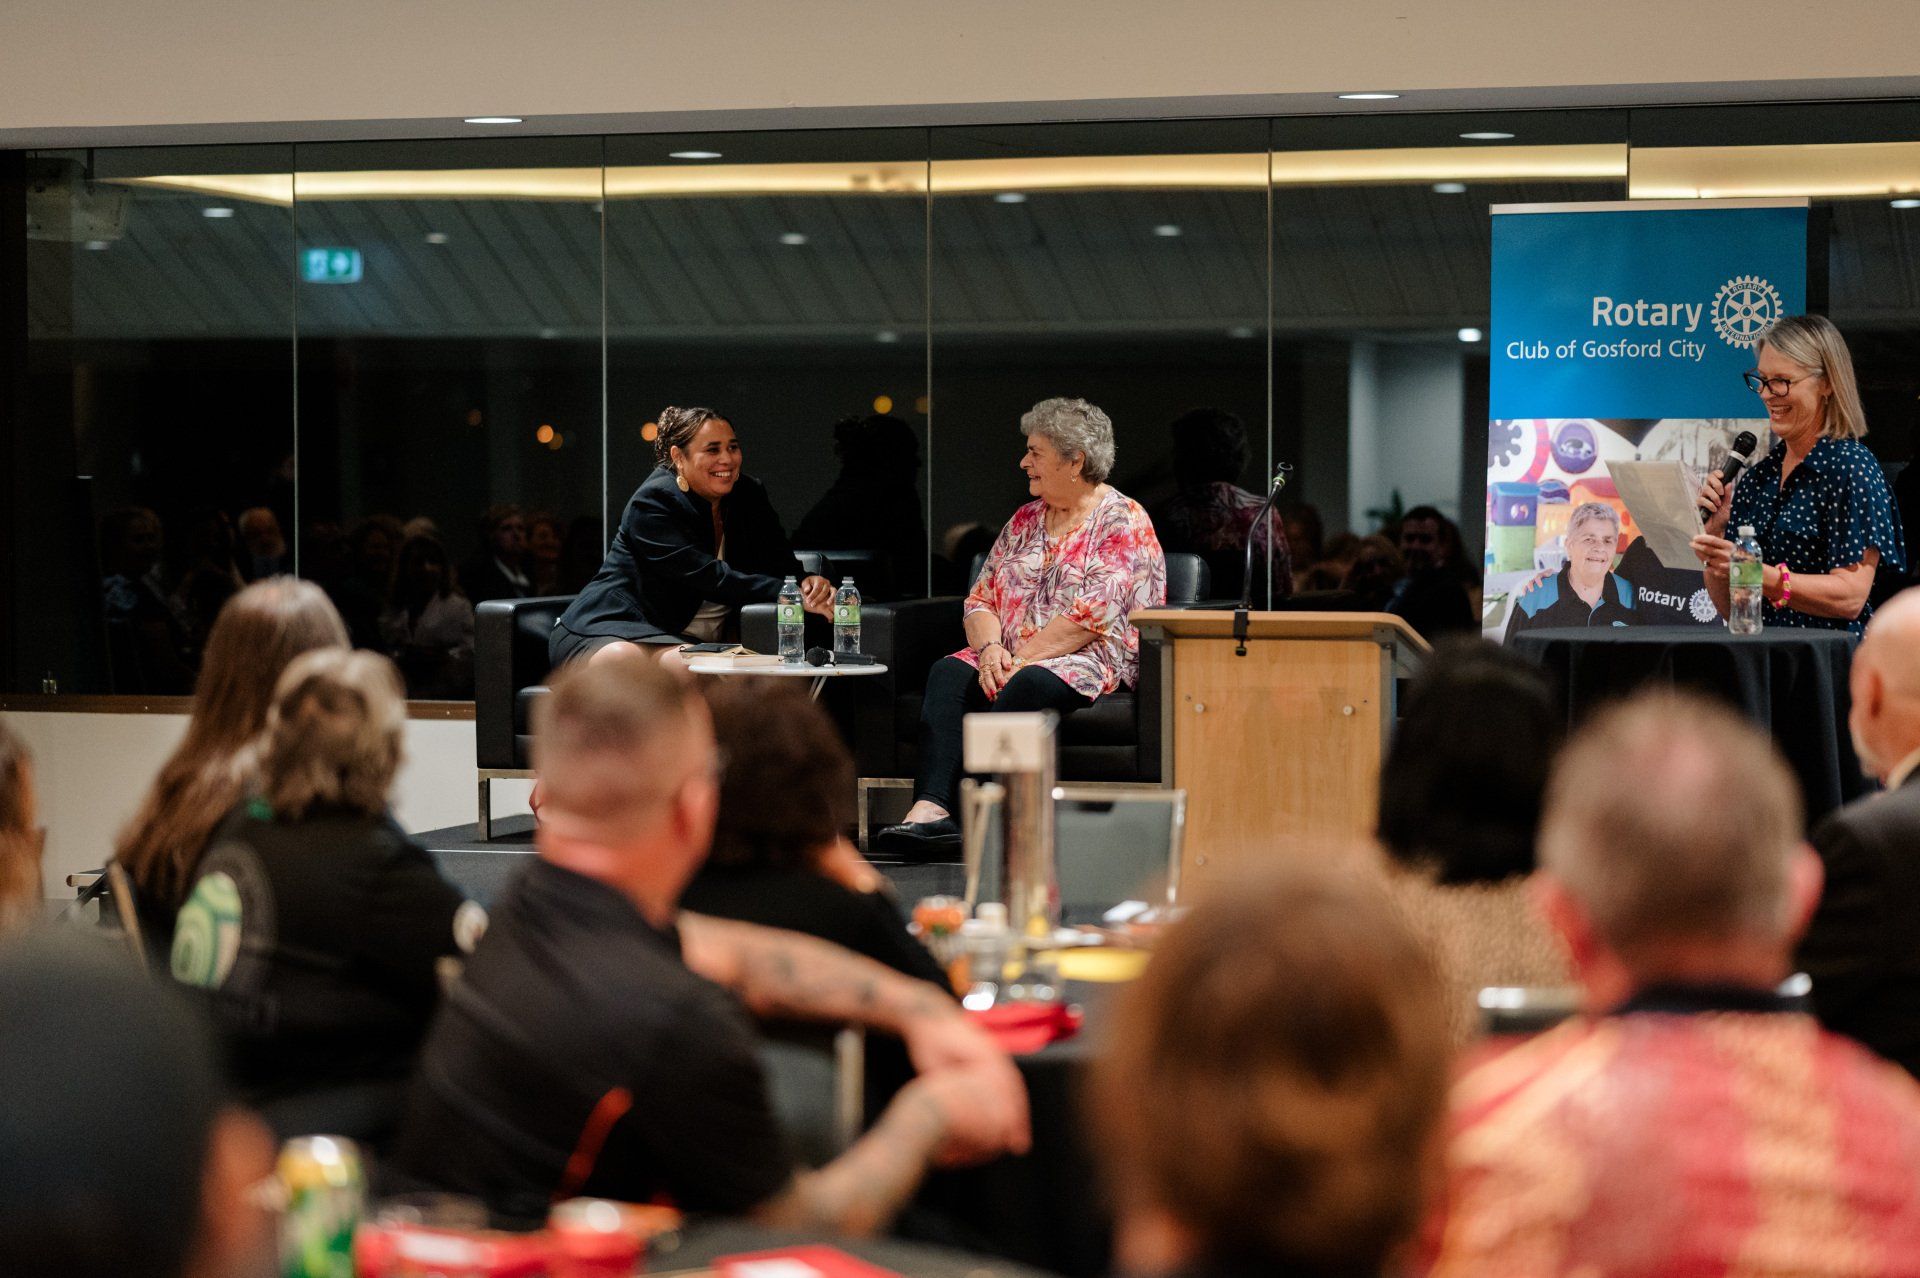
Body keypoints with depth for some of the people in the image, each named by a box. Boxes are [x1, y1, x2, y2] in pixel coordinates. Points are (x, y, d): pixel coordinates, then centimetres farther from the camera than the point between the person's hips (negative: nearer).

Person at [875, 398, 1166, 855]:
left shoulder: (1121, 521, -2)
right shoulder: (1026, 520, 20)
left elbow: (1094, 614, -14)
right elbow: (981, 598, 14)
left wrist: (1020, 659, -17)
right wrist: (990, 648, -8)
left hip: (1089, 662, -6)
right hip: (1012, 658, 6)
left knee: (1028, 684, -37)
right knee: (947, 673, -24)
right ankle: (931, 809, -44)